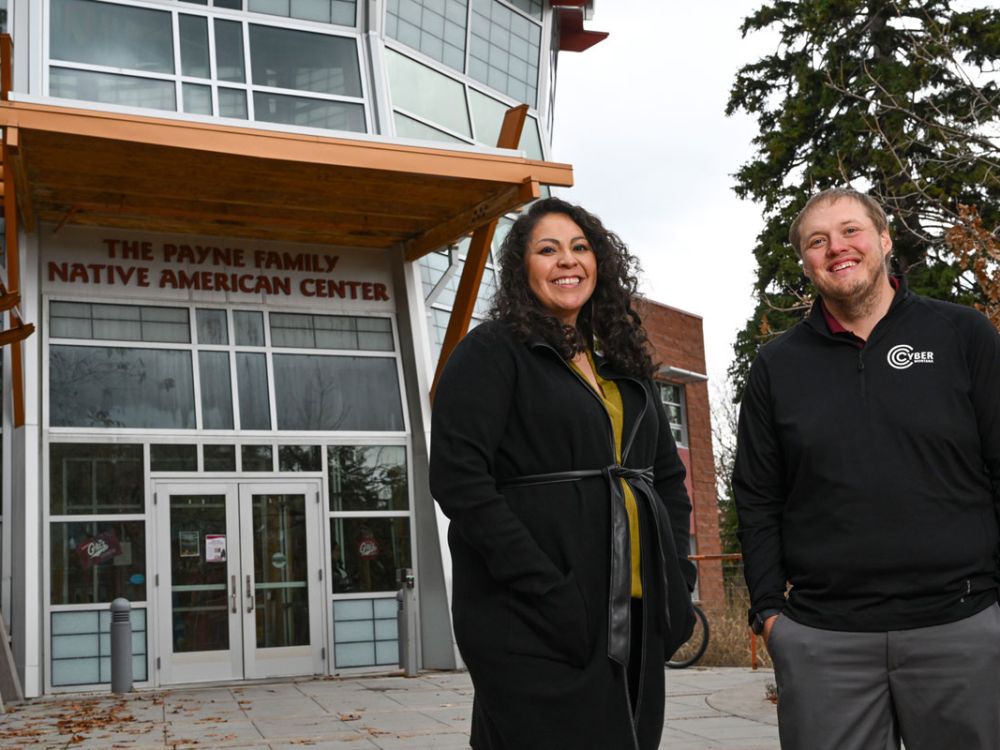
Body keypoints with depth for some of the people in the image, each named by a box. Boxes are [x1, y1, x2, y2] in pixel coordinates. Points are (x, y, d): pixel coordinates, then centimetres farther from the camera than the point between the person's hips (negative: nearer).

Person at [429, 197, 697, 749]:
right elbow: (459, 479, -14)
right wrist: (548, 592, -20)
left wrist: (676, 576, 7)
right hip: (534, 630, -6)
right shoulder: (492, 353, -3)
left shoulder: (623, 362, 18)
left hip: (636, 621, 7)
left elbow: (669, 476, 22)